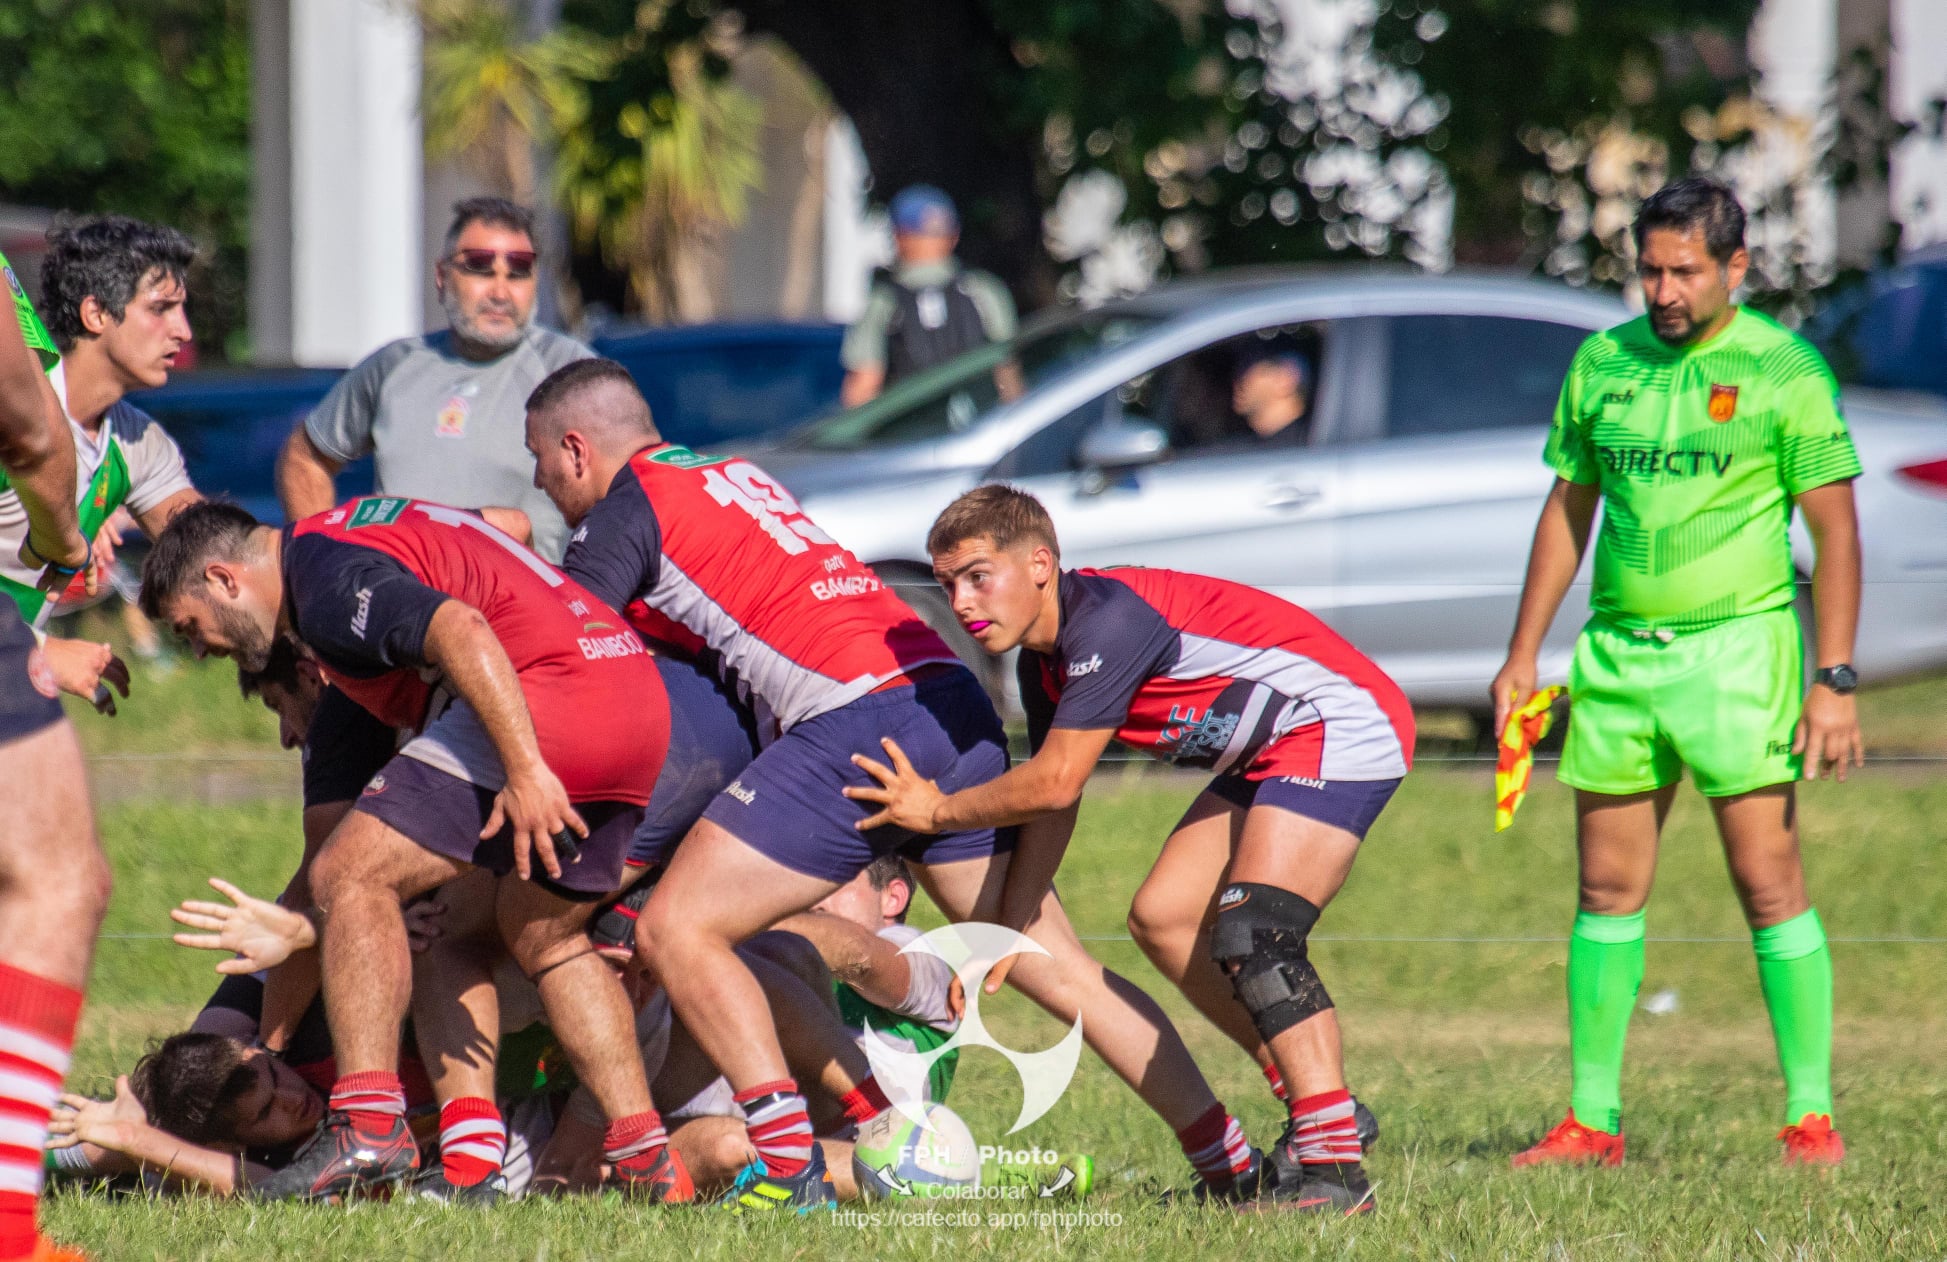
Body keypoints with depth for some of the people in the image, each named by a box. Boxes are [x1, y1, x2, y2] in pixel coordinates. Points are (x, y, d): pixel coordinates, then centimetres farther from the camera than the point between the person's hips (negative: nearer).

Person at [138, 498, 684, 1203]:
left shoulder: (325, 576, -7)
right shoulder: (348, 533, 24)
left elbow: (461, 630, -22)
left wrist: (525, 769, -28)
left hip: (544, 695, -10)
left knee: (352, 875, -8)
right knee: (544, 939, 23)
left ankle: (369, 1124, -16)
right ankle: (647, 1160, 16)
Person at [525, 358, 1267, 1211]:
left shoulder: (627, 507, 3)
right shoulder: (732, 476, 27)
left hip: (855, 719, -8)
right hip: (949, 699, 8)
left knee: (675, 929, -4)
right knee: (1060, 970, 11)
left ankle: (793, 1170, -16)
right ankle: (1236, 1166, 8)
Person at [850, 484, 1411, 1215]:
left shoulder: (1108, 620, -25)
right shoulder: (1044, 662, 6)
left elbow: (1055, 783, -24)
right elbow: (1053, 806, 12)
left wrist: (937, 810, -9)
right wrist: (1006, 930, 5)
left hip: (1342, 725, -11)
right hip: (1268, 758, 11)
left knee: (1249, 932, -23)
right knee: (1162, 918, 12)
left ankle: (1332, 1167, -25)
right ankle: (1317, 1105, 18)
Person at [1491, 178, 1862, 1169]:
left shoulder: (1782, 370, -5)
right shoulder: (1603, 363, 8)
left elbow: (1836, 530, -5)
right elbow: (1567, 510, 17)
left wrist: (1835, 680, -11)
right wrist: (1522, 655, 13)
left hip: (1737, 644, -5)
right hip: (1618, 651, 5)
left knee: (1769, 883, -7)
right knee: (1608, 890, 5)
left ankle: (1812, 1115, -2)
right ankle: (1592, 1119, 10)